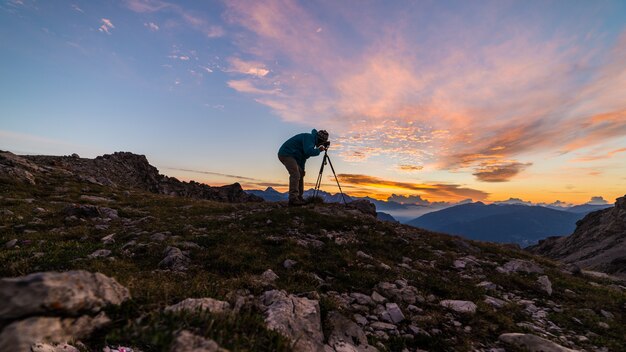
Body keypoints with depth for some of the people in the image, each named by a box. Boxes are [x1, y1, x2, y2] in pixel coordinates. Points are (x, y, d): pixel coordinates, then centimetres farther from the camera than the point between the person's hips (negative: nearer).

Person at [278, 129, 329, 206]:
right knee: (295, 175, -20)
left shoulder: (311, 140, 18)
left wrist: (301, 169, 18)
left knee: (300, 175, 10)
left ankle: (299, 198, 13)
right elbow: (309, 151, -32)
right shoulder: (309, 138, -14)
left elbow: (303, 155, 21)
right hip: (286, 154, -11)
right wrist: (319, 150, -14)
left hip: (290, 155, 11)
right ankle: (293, 199, -22)